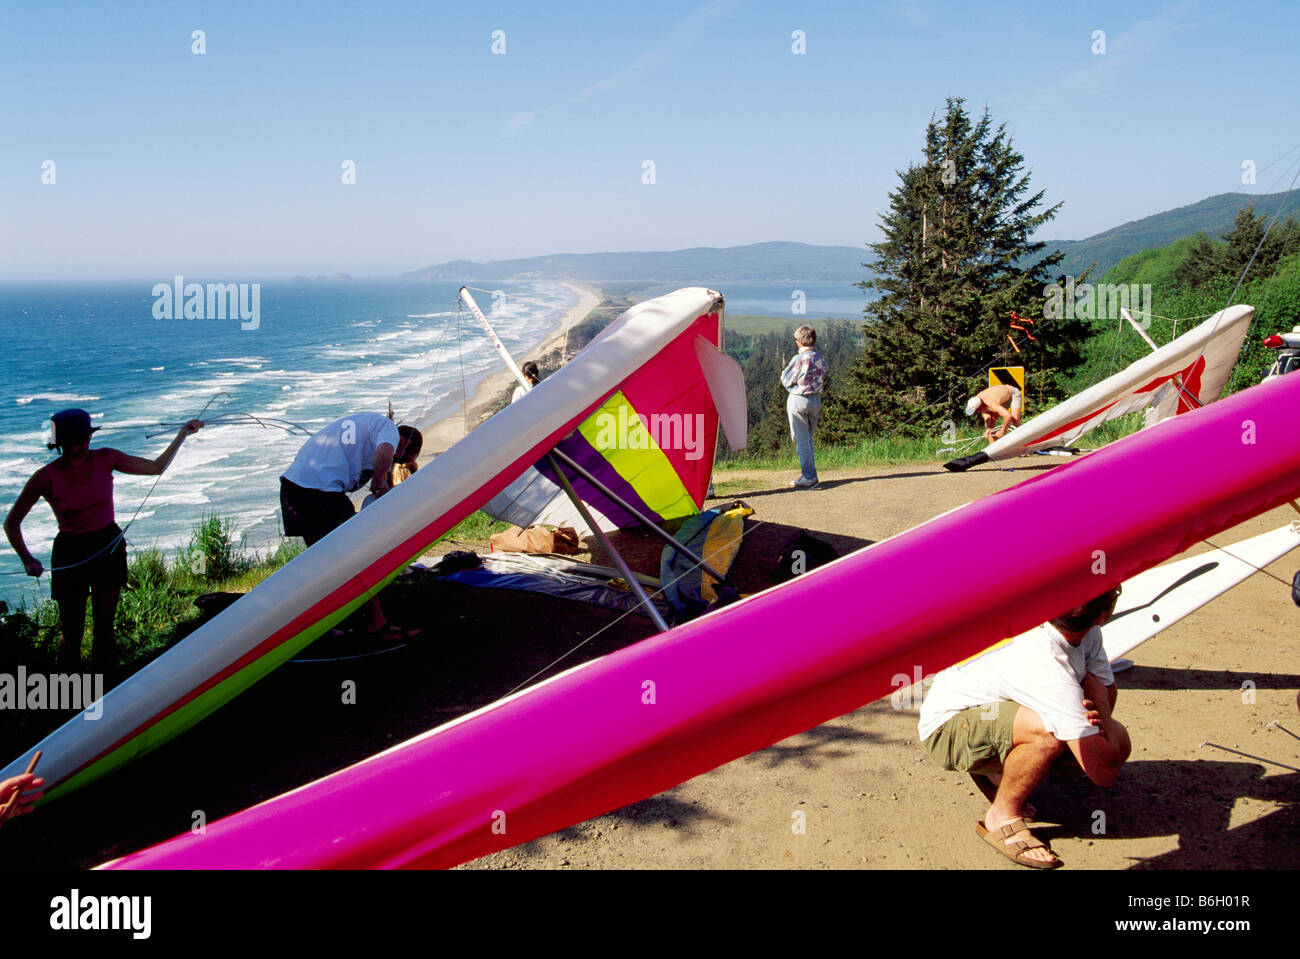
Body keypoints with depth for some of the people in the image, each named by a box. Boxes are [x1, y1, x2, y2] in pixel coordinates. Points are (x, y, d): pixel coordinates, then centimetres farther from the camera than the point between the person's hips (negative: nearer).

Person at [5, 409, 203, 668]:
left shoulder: (105, 459, -4)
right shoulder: (46, 478, -11)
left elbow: (156, 467, 4)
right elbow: (12, 522, -3)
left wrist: (184, 433, 0)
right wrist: (27, 559, -16)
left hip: (110, 548, 2)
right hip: (70, 555, -2)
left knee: (104, 628, 5)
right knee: (72, 635, 2)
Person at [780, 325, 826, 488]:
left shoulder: (799, 359, -16)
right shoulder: (820, 359, 5)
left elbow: (786, 381, -7)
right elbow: (822, 381, 10)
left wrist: (784, 371, 10)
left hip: (798, 400, -7)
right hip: (816, 399, 7)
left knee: (801, 440, -1)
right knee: (808, 439, 17)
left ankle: (809, 477, -1)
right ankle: (810, 475, 19)